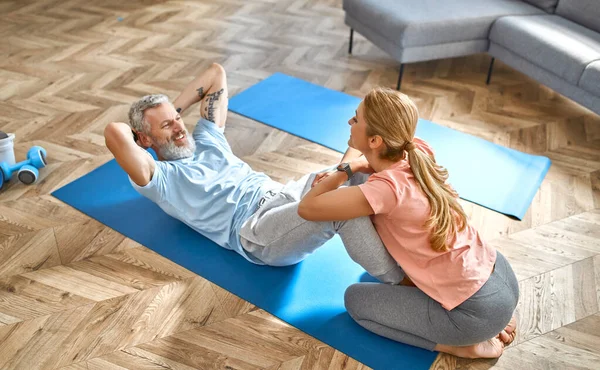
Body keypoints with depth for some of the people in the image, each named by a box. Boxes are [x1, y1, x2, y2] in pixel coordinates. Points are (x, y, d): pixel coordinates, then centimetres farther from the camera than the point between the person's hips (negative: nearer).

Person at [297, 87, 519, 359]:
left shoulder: (388, 188, -27)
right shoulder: (417, 151, -6)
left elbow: (307, 208, -22)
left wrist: (346, 168, -8)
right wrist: (342, 174, -3)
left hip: (479, 311, -7)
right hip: (502, 276, 7)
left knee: (355, 299, 5)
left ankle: (463, 344, 4)